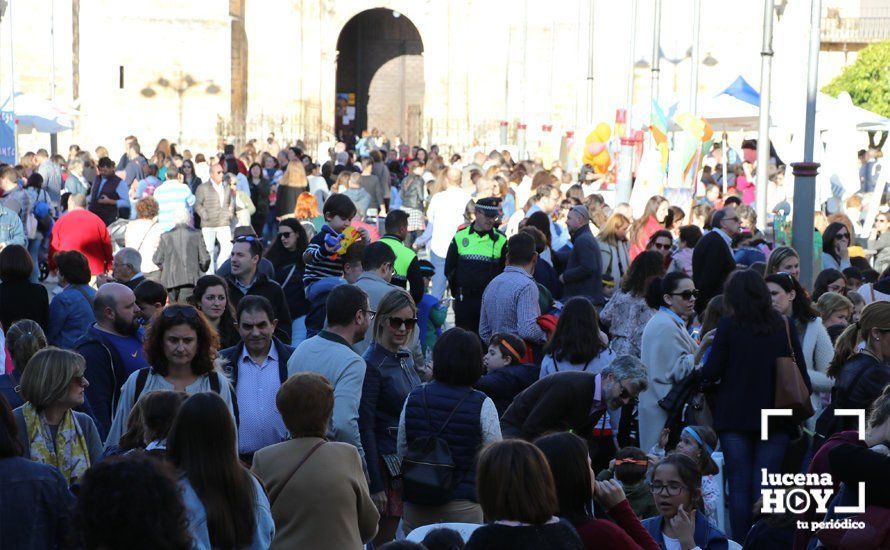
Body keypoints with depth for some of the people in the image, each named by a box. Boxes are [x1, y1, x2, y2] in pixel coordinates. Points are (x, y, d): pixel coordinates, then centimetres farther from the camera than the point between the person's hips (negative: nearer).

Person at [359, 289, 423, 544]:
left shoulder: (406, 357, 11)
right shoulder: (371, 365, -13)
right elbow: (365, 428, -16)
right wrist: (375, 486, -18)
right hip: (386, 463, -8)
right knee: (384, 540, -2)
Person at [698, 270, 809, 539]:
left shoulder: (728, 325, -5)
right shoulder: (785, 326, 2)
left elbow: (712, 372, -7)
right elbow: (801, 374, 3)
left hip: (735, 417, -2)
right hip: (776, 416, 2)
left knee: (740, 486, 4)